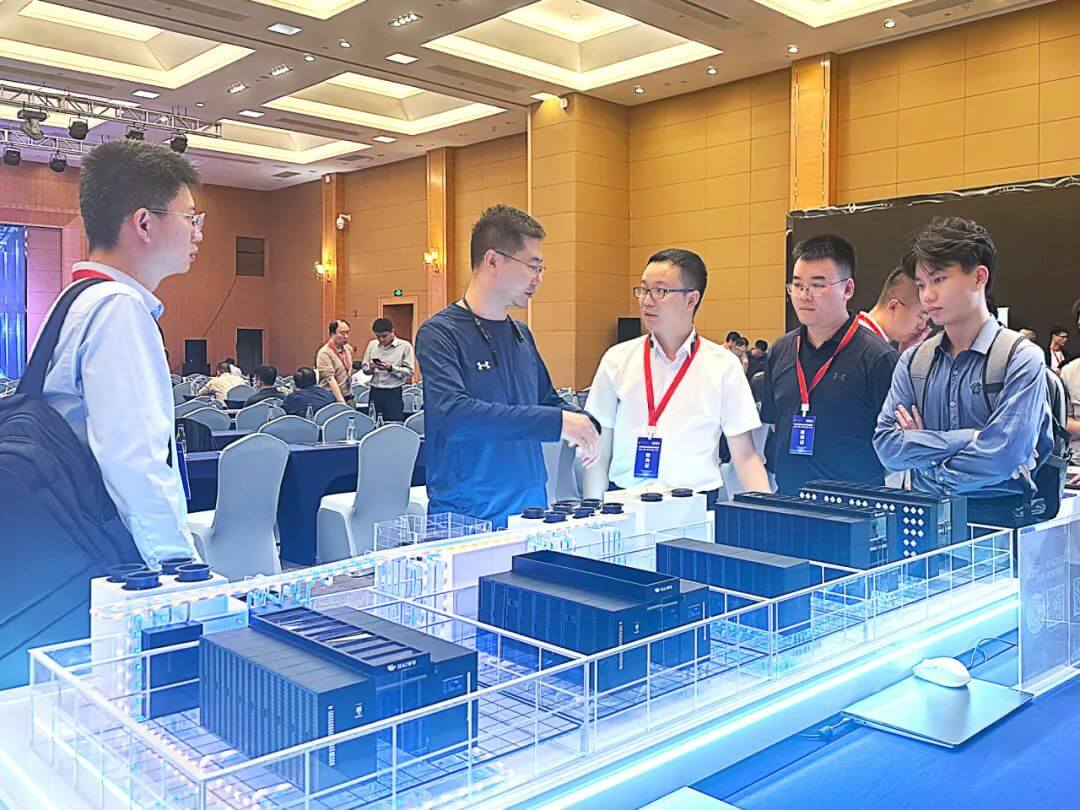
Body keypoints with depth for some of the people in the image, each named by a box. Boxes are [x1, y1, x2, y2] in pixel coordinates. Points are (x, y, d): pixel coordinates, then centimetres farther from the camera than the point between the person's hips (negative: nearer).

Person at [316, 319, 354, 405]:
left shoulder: (348, 348, 8)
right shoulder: (324, 353, -14)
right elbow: (330, 379, -21)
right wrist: (341, 402, -28)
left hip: (348, 397, 6)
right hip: (332, 399, -6)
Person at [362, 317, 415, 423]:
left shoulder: (405, 346, -4)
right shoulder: (372, 345, 10)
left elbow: (410, 371, -7)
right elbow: (365, 368, 14)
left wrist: (391, 368, -18)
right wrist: (371, 368, -8)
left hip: (394, 393, -4)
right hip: (375, 392, 4)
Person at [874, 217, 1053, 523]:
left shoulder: (1022, 358, -2)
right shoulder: (913, 361, 11)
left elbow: (1001, 456, -13)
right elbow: (886, 446, 0)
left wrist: (922, 447, 0)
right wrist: (968, 438, -9)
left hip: (997, 517, -3)